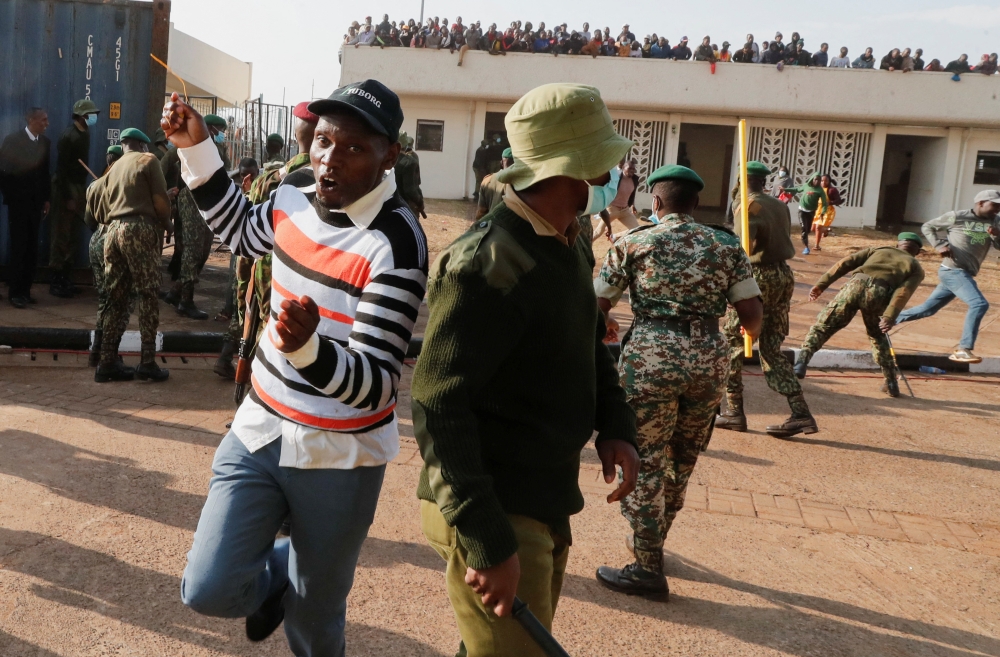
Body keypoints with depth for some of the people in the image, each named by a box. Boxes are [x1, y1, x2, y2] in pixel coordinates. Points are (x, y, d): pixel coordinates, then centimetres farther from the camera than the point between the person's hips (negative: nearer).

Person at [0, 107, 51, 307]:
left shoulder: (45, 142, 7)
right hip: (18, 201, -4)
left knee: (31, 249, 5)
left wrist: (47, 198, 8)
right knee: (18, 248, -3)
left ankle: (25, 290, 12)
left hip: (36, 202, 4)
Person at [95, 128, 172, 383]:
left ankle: (108, 363, 6)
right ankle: (147, 362, -8)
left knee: (116, 297, 7)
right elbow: (160, 199, -5)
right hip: (140, 229, -6)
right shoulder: (148, 160, 4)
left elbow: (105, 207, 21)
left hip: (113, 230, 7)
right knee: (147, 295, -5)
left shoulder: (114, 168, 24)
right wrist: (167, 224, 10)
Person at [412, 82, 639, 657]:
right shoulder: (487, 262, -23)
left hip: (549, 502, 9)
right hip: (496, 513, -9)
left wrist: (617, 427, 2)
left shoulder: (572, 245, 7)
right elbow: (438, 404, -26)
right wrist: (487, 543, -28)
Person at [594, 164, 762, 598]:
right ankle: (650, 542, 40)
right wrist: (751, 334, 26)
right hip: (709, 359, 4)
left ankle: (648, 569, 13)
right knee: (681, 461, 21)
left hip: (650, 357, -4)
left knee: (645, 463, 7)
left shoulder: (633, 243, 1)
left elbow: (596, 306, 1)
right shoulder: (726, 246, 7)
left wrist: (606, 326, 24)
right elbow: (752, 317, 2)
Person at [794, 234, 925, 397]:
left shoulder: (880, 249, 34)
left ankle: (801, 361, -16)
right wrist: (889, 318, -7)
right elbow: (903, 292, 5)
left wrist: (821, 284, 12)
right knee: (878, 337, 25)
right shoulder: (916, 268, 27)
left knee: (822, 326, 5)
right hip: (879, 294, 0)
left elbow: (846, 262, 17)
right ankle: (891, 384, 27)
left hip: (857, 284, 0)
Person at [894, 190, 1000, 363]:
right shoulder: (957, 217, -5)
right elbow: (927, 227, 5)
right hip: (953, 271, -7)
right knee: (980, 304, -23)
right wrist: (939, 245, -10)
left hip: (965, 275, 7)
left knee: (927, 309, 13)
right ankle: (963, 350, -22)